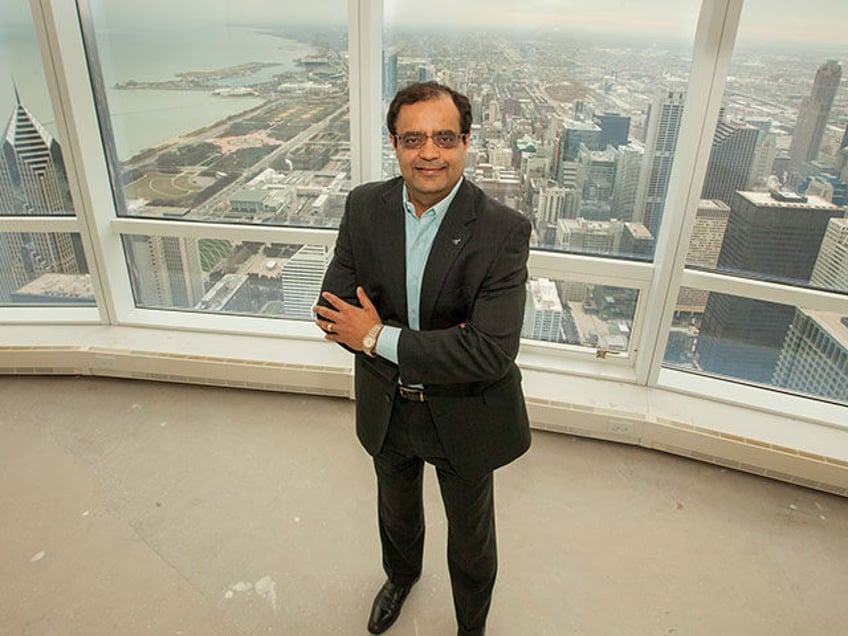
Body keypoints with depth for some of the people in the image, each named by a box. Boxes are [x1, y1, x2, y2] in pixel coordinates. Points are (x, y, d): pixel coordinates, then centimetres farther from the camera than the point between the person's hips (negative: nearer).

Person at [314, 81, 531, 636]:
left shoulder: (503, 230, -25)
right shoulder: (364, 206, -11)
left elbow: (492, 351, -31)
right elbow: (335, 308, -12)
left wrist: (379, 337, -28)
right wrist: (434, 345, -25)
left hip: (465, 417, -3)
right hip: (388, 408, 4)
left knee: (471, 535, 22)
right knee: (397, 510, 32)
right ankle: (401, 575, 67)